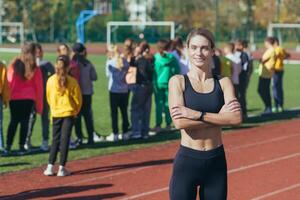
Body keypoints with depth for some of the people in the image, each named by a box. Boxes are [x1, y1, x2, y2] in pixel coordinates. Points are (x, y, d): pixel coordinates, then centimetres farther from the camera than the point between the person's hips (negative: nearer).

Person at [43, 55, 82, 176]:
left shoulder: (51, 80, -6)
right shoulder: (72, 82, -11)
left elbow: (48, 98, 6)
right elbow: (77, 99, -3)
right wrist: (75, 111, 14)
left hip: (55, 113, 2)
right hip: (69, 113, -2)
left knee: (55, 139, 12)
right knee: (65, 140, 2)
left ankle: (50, 167, 6)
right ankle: (62, 168, 0)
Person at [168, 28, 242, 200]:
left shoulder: (223, 82, 4)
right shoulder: (178, 81, -2)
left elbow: (236, 118, -13)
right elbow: (180, 122, -16)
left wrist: (196, 114, -18)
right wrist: (219, 117, -14)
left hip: (216, 161, 2)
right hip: (187, 160, -2)